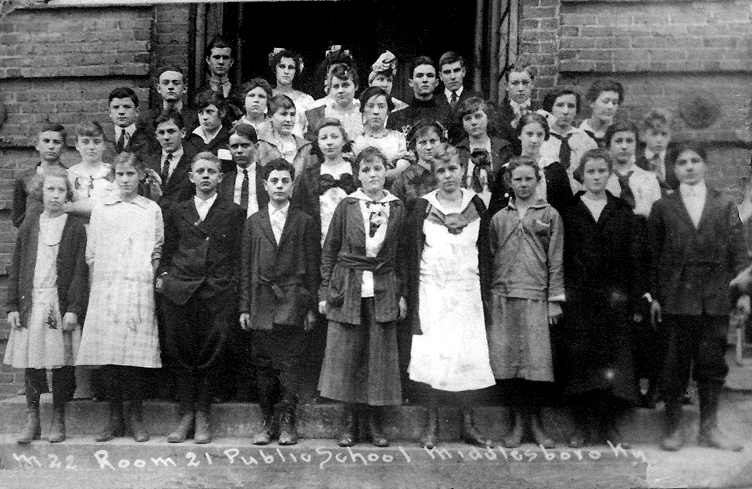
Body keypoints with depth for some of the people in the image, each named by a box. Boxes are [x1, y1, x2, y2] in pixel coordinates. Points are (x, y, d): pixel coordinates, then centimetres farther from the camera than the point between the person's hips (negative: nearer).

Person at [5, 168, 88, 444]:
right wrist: (12, 306, 3)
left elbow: (80, 271, -3)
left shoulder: (75, 227, 1)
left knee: (61, 364, 2)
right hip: (31, 304, 2)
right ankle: (32, 420, 14)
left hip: (61, 305, -2)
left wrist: (74, 309, -10)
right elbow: (16, 268, 10)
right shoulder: (29, 225, 9)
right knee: (30, 364, 3)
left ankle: (58, 421, 14)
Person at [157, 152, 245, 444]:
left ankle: (202, 417, 13)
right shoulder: (177, 212, 15)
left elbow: (238, 256, 5)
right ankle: (186, 416, 14)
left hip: (218, 293, -1)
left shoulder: (233, 213, 9)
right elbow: (167, 252, 17)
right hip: (179, 293, 2)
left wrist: (234, 292, -3)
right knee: (181, 355, 3)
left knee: (211, 357, 2)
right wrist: (163, 276, 0)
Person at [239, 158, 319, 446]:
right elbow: (246, 267, 10)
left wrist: (311, 307, -1)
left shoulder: (305, 222, 6)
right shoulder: (253, 222, 11)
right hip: (262, 302, 2)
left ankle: (287, 422, 6)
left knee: (289, 365, -2)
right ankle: (267, 421, 13)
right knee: (263, 365, 4)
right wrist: (244, 307, 4)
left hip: (292, 301, -2)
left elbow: (312, 267, 4)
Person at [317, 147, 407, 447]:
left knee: (381, 357, 3)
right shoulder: (346, 206, 2)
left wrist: (402, 293, 3)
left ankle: (377, 424, 15)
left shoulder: (398, 208, 5)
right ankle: (349, 423, 13)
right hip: (347, 289, 0)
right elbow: (329, 250, 5)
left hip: (384, 292, 1)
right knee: (345, 357, 1)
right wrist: (325, 292, 1)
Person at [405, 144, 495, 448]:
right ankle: (432, 425, 8)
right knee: (432, 357, -4)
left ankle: (467, 424, 12)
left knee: (469, 357, 0)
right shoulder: (423, 207, 0)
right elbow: (412, 255, -1)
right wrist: (413, 301, -6)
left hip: (467, 291, 2)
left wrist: (486, 294, 3)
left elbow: (484, 252, 8)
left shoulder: (475, 204, 6)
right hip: (432, 291, -2)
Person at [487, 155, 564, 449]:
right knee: (504, 361, -2)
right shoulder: (499, 218, 15)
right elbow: (490, 259, 14)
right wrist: (487, 298, 6)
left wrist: (555, 300, -1)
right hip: (502, 297, 2)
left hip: (536, 297, -2)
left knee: (537, 361, -6)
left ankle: (535, 422, 9)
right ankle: (517, 421, 11)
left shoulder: (550, 215, 8)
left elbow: (556, 261, 5)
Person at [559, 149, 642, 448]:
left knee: (613, 360, 1)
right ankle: (582, 426, 7)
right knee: (579, 359, -1)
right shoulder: (568, 213, 5)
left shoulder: (622, 213, 10)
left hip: (613, 298, 1)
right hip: (577, 298, -1)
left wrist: (636, 295, -1)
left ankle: (609, 425, 10)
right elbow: (559, 257, 2)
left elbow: (633, 257, 7)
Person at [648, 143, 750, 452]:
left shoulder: (725, 206, 9)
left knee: (712, 363, 5)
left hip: (715, 299, 1)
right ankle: (673, 428, 14)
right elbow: (653, 256, 5)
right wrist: (654, 296, -1)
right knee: (674, 365, 3)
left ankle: (709, 429, 16)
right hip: (675, 297, -1)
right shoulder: (663, 208, 7)